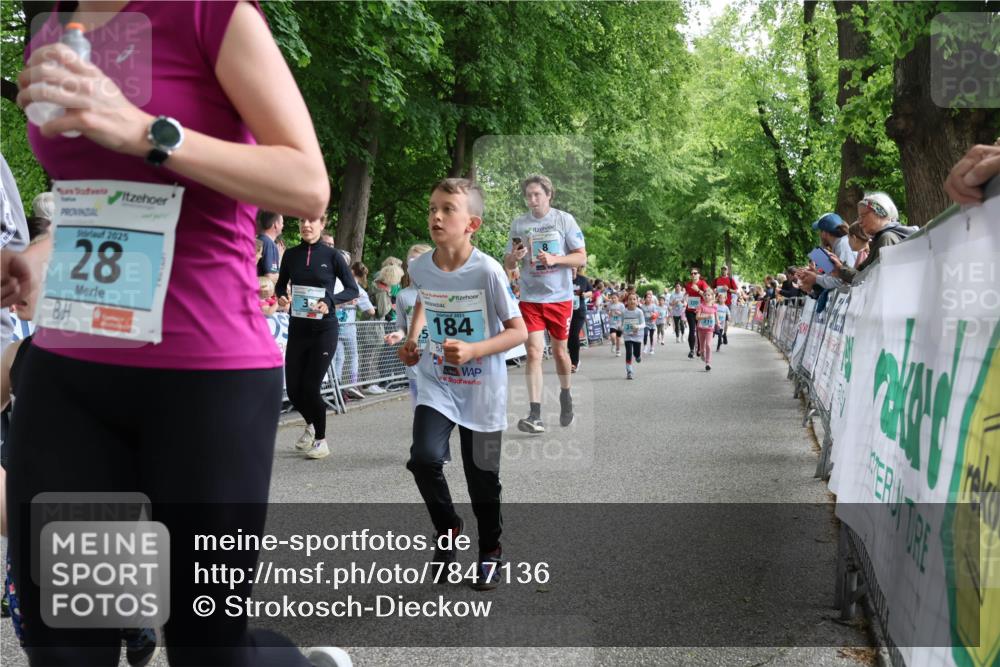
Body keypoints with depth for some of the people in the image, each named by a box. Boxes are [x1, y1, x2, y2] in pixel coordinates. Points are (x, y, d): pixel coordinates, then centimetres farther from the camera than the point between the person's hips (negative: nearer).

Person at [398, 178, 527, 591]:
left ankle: (490, 550, 33)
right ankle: (447, 529, 11)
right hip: (436, 383, 3)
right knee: (424, 457, -18)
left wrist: (473, 350, -26)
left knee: (482, 475, 7)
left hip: (481, 389, -3)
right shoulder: (420, 267, -6)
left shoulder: (487, 270, -19)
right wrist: (413, 339, 2)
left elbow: (519, 331, -14)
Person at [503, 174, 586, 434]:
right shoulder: (518, 224, 4)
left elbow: (581, 258, -3)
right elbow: (507, 264, 10)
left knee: (559, 350, 12)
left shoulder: (564, 220, -2)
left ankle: (565, 395, 39)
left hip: (560, 296, -1)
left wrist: (555, 259, -19)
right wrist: (514, 257, -13)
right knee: (534, 352, -9)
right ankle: (535, 416, -12)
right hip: (530, 298, 1)